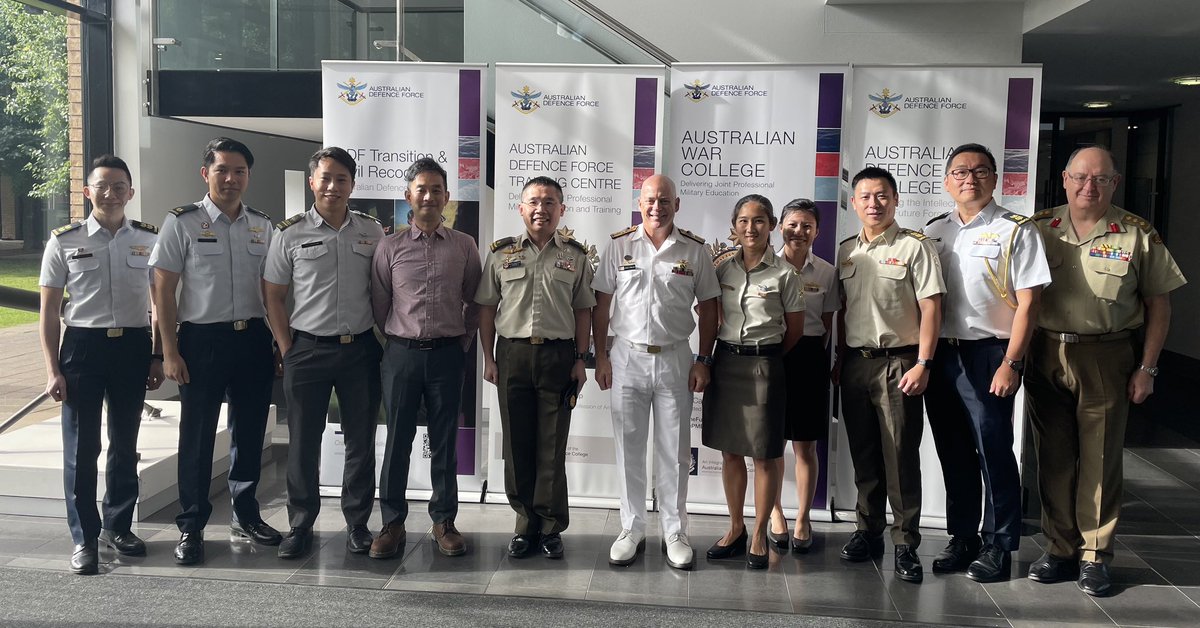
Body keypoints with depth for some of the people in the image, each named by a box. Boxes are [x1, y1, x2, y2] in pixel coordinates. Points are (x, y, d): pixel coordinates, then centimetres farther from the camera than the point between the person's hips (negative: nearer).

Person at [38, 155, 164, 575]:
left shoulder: (149, 240, 3)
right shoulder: (64, 241, -1)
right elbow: (48, 312, 1)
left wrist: (158, 357, 5)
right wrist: (53, 370, -4)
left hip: (133, 347, 2)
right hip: (83, 347, -2)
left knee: (125, 444, 13)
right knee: (81, 447, 1)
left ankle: (118, 526, 29)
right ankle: (84, 539, 13)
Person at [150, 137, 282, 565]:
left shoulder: (262, 226, 9)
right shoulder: (182, 223, -3)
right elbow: (163, 290, -4)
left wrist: (279, 341, 8)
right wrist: (170, 352, -9)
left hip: (253, 339, 4)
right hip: (202, 340, -4)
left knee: (250, 432, 12)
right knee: (197, 436, 3)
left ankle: (246, 515, 28)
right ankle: (191, 526, 16)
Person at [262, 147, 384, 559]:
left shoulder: (372, 231, 5)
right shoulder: (290, 234, 0)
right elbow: (273, 296, 3)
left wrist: (382, 340, 3)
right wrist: (287, 350, -2)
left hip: (360, 350, 2)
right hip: (307, 350, -1)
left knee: (361, 441, 7)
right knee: (303, 443, 5)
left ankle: (357, 524, 19)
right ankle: (300, 526, 18)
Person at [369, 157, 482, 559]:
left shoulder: (464, 247, 4)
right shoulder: (390, 247, 3)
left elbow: (475, 302, 10)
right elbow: (379, 304, 7)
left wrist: (463, 342, 6)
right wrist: (392, 344, 6)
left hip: (448, 354, 0)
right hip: (402, 353, 0)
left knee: (444, 443, 7)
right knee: (397, 441, 4)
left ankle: (444, 522, 18)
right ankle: (392, 523, 14)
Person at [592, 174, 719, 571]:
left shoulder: (695, 250, 1)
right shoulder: (620, 246, 1)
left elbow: (708, 307, 5)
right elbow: (601, 303, 3)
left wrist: (703, 360, 0)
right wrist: (601, 356, -2)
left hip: (675, 359, 0)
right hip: (627, 357, 0)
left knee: (675, 452, 6)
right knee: (629, 449, 8)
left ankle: (674, 534, 18)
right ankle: (632, 530, 20)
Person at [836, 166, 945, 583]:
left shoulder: (914, 247, -4)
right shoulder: (845, 251, 12)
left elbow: (931, 307, -8)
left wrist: (922, 364, -15)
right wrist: (839, 359, 12)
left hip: (897, 363, -5)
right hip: (855, 362, 5)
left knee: (901, 456, -3)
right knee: (863, 455, 11)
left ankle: (906, 544, 5)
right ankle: (868, 532, 22)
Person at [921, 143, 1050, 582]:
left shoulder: (1016, 231, -3)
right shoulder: (933, 232, 11)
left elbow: (1028, 301, -8)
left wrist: (1011, 363, -14)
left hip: (989, 353, -5)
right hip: (940, 353, 5)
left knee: (993, 450, -1)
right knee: (953, 452, 12)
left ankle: (998, 546, 13)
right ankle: (962, 537, 25)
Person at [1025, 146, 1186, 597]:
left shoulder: (1138, 235, 1)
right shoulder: (1039, 227, 5)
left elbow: (1158, 305, 3)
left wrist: (1147, 368, -2)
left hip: (1106, 359, -2)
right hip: (1044, 355, 2)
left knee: (1100, 459, 4)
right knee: (1053, 458, 8)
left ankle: (1095, 557, 16)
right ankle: (1060, 551, 20)